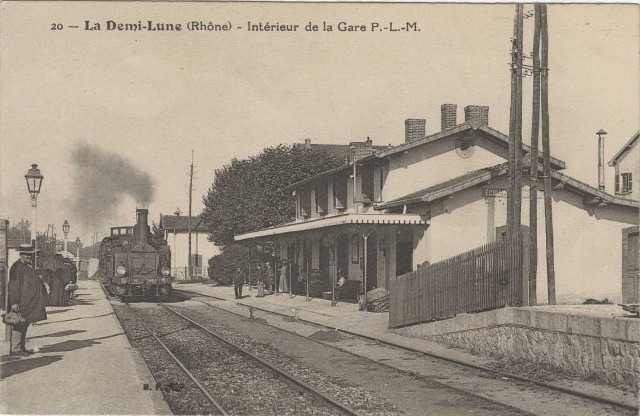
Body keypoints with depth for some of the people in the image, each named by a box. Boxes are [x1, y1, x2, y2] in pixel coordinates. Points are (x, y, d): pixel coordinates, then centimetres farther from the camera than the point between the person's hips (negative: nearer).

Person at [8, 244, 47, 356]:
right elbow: (14, 286, -18)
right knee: (19, 324, -7)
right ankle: (14, 349, -3)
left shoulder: (28, 266, 14)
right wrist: (14, 302, -22)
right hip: (21, 301, -10)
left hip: (29, 302, 10)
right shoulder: (17, 267, -14)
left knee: (25, 324, 14)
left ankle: (21, 347, 21)